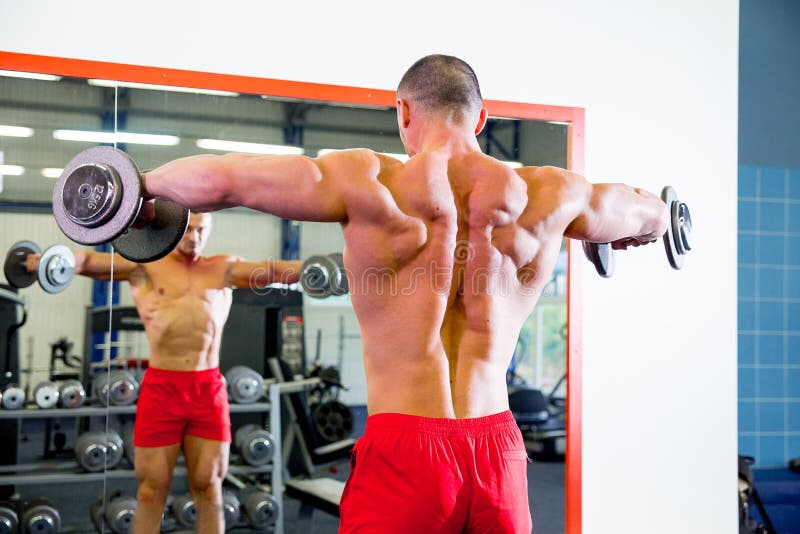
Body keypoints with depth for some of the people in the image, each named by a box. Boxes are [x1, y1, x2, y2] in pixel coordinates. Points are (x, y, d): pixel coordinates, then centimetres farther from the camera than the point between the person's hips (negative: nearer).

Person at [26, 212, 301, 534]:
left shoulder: (223, 269, 12)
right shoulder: (145, 266, 5)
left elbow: (270, 271, 0)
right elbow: (91, 261, -8)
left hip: (209, 389, 2)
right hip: (161, 387, -1)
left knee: (208, 488, 6)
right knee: (152, 489, 3)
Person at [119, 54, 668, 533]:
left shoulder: (369, 183, -7)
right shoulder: (546, 194, 2)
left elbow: (219, 178, -6)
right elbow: (655, 215, 21)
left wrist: (142, 186, 15)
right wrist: (634, 230, 45)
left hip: (403, 448, -3)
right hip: (499, 450, 4)